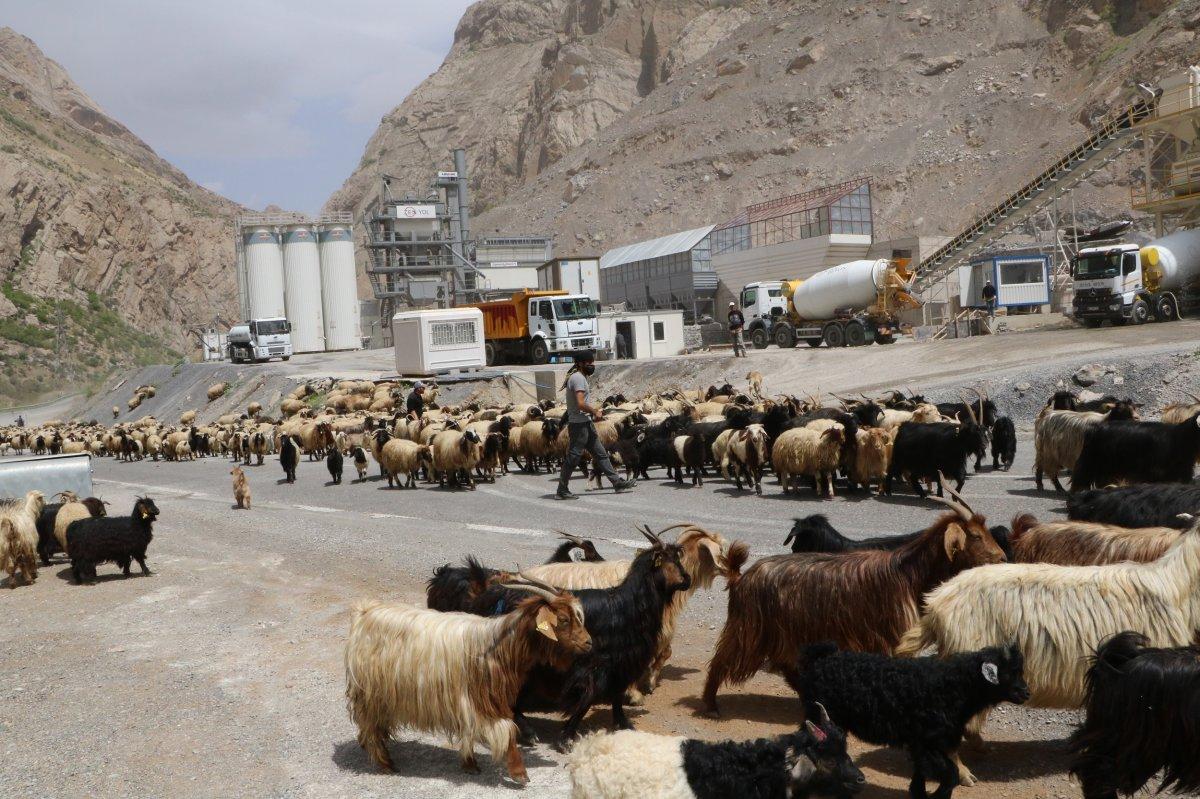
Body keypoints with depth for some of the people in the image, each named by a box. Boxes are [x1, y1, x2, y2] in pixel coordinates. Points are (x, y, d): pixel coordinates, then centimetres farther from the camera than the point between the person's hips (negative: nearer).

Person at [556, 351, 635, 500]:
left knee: (601, 454, 11)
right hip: (579, 424, -11)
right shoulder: (578, 378, -16)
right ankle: (562, 491, 2)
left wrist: (594, 410, 8)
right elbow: (580, 404, -25)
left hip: (585, 423, 11)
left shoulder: (580, 377, 17)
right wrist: (595, 411, -10)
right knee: (573, 458, -4)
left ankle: (617, 482, 15)